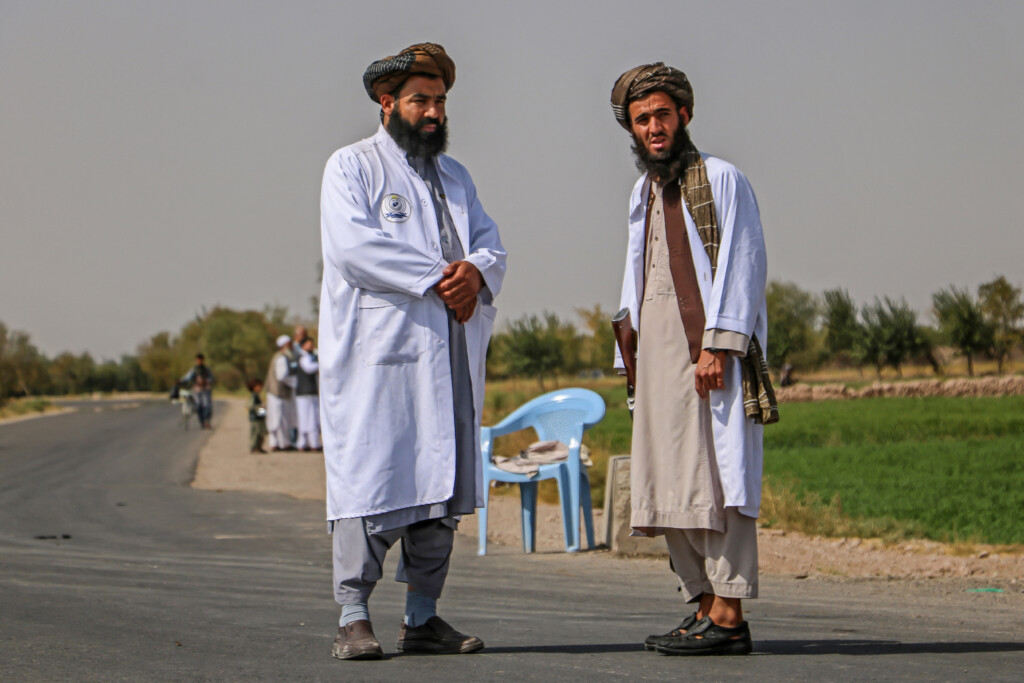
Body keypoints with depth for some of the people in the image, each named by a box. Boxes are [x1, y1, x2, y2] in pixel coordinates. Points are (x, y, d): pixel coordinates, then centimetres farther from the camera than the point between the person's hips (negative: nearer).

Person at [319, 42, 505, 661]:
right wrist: (437, 278, -13)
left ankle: (423, 619, 10)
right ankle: (354, 619, -6)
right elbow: (353, 245, -12)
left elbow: (491, 242, 15)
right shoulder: (352, 167, 3)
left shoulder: (455, 175, 23)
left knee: (443, 482, 4)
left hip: (450, 354, 6)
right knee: (370, 479, -10)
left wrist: (476, 271, -10)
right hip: (377, 352, -6)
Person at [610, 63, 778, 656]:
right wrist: (631, 358, 17)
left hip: (712, 357, -8)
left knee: (719, 479, -10)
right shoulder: (645, 192, 21)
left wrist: (719, 344, -17)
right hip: (659, 358, 8)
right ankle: (704, 606, 10)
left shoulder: (721, 179, -1)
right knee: (669, 488, 5)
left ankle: (729, 617, -10)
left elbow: (743, 265, -8)